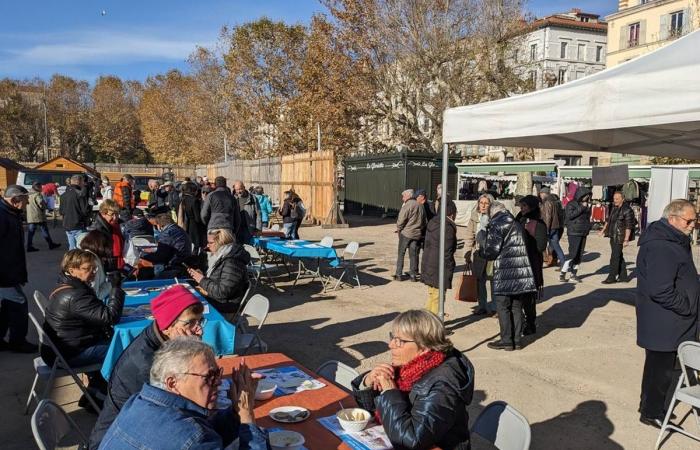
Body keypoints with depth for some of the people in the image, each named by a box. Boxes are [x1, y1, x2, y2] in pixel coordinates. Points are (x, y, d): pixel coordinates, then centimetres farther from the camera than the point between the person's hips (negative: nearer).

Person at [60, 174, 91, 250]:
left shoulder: (64, 195, 11)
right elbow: (85, 210, -17)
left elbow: (61, 211, 14)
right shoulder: (80, 194, -14)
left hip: (67, 226, 8)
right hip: (78, 226, -8)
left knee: (72, 248, 14)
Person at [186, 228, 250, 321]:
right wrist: (201, 275, 3)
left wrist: (202, 280, -16)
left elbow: (222, 292, -26)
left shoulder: (232, 263, -22)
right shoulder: (221, 257, 9)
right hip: (213, 302, 9)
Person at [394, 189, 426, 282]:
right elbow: (424, 222, 15)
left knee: (401, 254, 4)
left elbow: (401, 220, -17)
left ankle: (399, 274, 5)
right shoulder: (420, 206, 10)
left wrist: (399, 228, -1)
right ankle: (413, 275, 11)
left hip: (406, 233, -6)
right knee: (413, 254, 11)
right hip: (417, 234, 6)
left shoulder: (407, 205, -13)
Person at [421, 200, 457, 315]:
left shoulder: (432, 223, 9)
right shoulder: (448, 228, -18)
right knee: (438, 297, 2)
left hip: (428, 264, 9)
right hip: (439, 268, -9)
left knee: (431, 293, 21)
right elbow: (447, 252, -19)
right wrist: (449, 270, -12)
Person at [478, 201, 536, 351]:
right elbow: (521, 247, 18)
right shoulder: (517, 224, 15)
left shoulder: (496, 225, -9)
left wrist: (481, 239, 6)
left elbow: (491, 251, -12)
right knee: (516, 307, 13)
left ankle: (506, 341, 8)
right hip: (521, 272, 7)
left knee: (503, 307, 3)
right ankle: (516, 340, 18)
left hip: (504, 274, -7)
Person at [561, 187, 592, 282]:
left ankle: (574, 274, 15)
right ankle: (562, 274, -7)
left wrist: (589, 208, 6)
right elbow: (570, 215, -21)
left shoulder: (585, 204, 15)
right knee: (573, 254, -13)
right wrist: (581, 207, -20)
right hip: (574, 233, -7)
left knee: (579, 255, 7)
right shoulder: (571, 204, -6)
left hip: (583, 233, 7)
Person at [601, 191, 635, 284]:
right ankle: (623, 276, 24)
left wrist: (626, 240, -22)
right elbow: (609, 220, 26)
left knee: (615, 257, -6)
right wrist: (604, 229, 26)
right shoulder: (614, 208, 11)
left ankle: (611, 277, -1)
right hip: (613, 236, 9)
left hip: (620, 238, -9)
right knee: (619, 257, 15)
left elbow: (628, 226, -18)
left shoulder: (627, 210, -14)